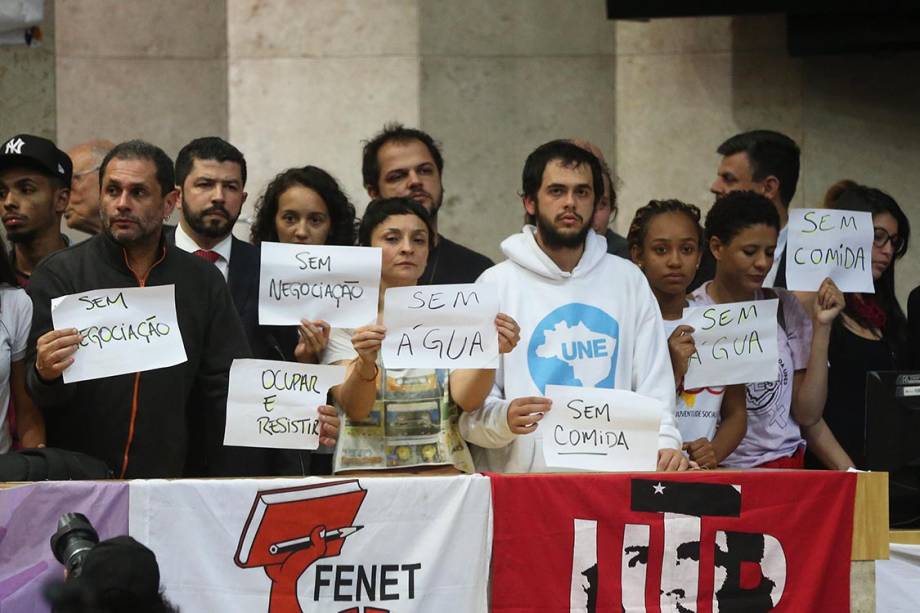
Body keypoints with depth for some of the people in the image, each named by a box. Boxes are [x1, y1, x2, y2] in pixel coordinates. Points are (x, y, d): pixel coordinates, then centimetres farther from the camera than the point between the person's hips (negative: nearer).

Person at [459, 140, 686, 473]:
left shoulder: (628, 280, 16)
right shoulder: (498, 283, 6)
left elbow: (654, 382, 13)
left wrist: (665, 444, -5)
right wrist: (503, 418, -21)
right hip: (521, 478, -2)